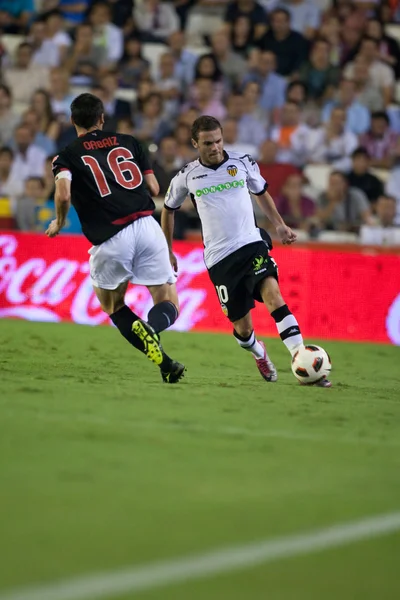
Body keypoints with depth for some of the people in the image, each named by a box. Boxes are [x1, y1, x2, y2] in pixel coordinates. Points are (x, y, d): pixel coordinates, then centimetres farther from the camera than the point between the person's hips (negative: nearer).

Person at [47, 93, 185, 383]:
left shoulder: (68, 156, 8)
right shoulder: (128, 142, 17)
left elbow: (63, 195, -10)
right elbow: (154, 188, 15)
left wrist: (59, 222, 9)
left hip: (110, 239, -1)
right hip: (146, 225, 2)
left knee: (113, 306, 21)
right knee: (169, 304, 11)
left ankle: (164, 362, -3)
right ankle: (150, 327, -28)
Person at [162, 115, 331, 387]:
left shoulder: (243, 163, 3)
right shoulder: (187, 177, 2)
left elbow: (261, 192, 22)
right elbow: (168, 210, 19)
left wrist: (279, 225, 12)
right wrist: (167, 252, 19)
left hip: (252, 244, 0)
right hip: (219, 258, 0)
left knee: (273, 295, -26)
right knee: (243, 329, 2)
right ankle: (259, 354, 39)